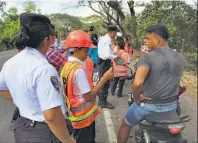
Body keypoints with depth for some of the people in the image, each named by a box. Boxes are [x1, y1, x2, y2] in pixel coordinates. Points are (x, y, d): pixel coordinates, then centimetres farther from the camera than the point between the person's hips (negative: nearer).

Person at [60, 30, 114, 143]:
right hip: (84, 115, -9)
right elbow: (88, 96, -24)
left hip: (78, 113, 9)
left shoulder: (68, 65, 2)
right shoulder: (79, 69, -26)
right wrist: (104, 78, -22)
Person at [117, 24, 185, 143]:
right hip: (171, 106, 6)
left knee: (125, 125, 22)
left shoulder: (148, 57, -21)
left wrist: (137, 98, -18)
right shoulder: (180, 58, -1)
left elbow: (137, 82, -36)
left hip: (148, 105, -5)